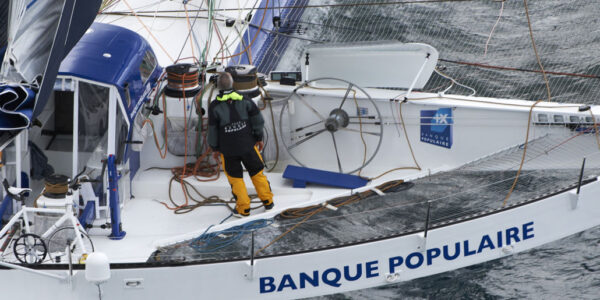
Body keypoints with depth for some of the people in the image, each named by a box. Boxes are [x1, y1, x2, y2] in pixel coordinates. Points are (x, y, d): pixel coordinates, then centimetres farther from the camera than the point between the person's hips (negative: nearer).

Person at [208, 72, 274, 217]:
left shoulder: (214, 106, -12)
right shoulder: (244, 100, -7)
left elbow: (212, 129, -7)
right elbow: (258, 119, -4)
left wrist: (215, 148, 6)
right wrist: (259, 137, 10)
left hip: (228, 149, -1)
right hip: (248, 145, 2)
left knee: (235, 177, 12)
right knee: (257, 172, 18)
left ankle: (243, 209, 15)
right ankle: (267, 201, 24)